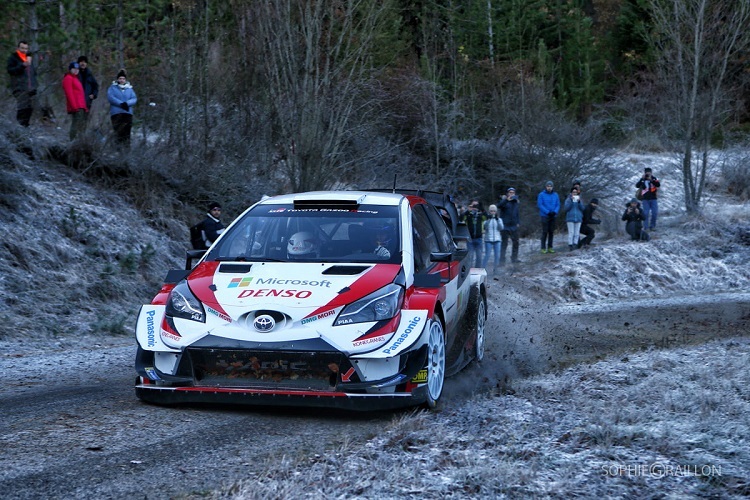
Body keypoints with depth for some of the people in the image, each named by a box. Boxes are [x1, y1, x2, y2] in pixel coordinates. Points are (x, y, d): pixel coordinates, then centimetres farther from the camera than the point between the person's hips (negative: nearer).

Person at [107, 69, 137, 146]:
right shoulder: (113, 87, 10)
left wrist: (127, 103, -13)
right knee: (118, 132, -11)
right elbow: (110, 97, -5)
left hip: (128, 113, 3)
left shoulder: (129, 89, 18)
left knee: (127, 132, -2)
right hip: (116, 113, -3)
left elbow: (134, 99, 7)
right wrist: (121, 104, -15)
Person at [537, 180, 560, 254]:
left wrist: (555, 212, -12)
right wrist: (547, 212, -15)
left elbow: (558, 205, 7)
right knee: (545, 232, -6)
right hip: (545, 215, -4)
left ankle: (550, 247, 12)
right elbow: (540, 205, -8)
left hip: (553, 216, 4)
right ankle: (543, 248, -2)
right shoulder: (541, 195, -3)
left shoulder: (555, 195, 8)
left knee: (551, 232, 6)